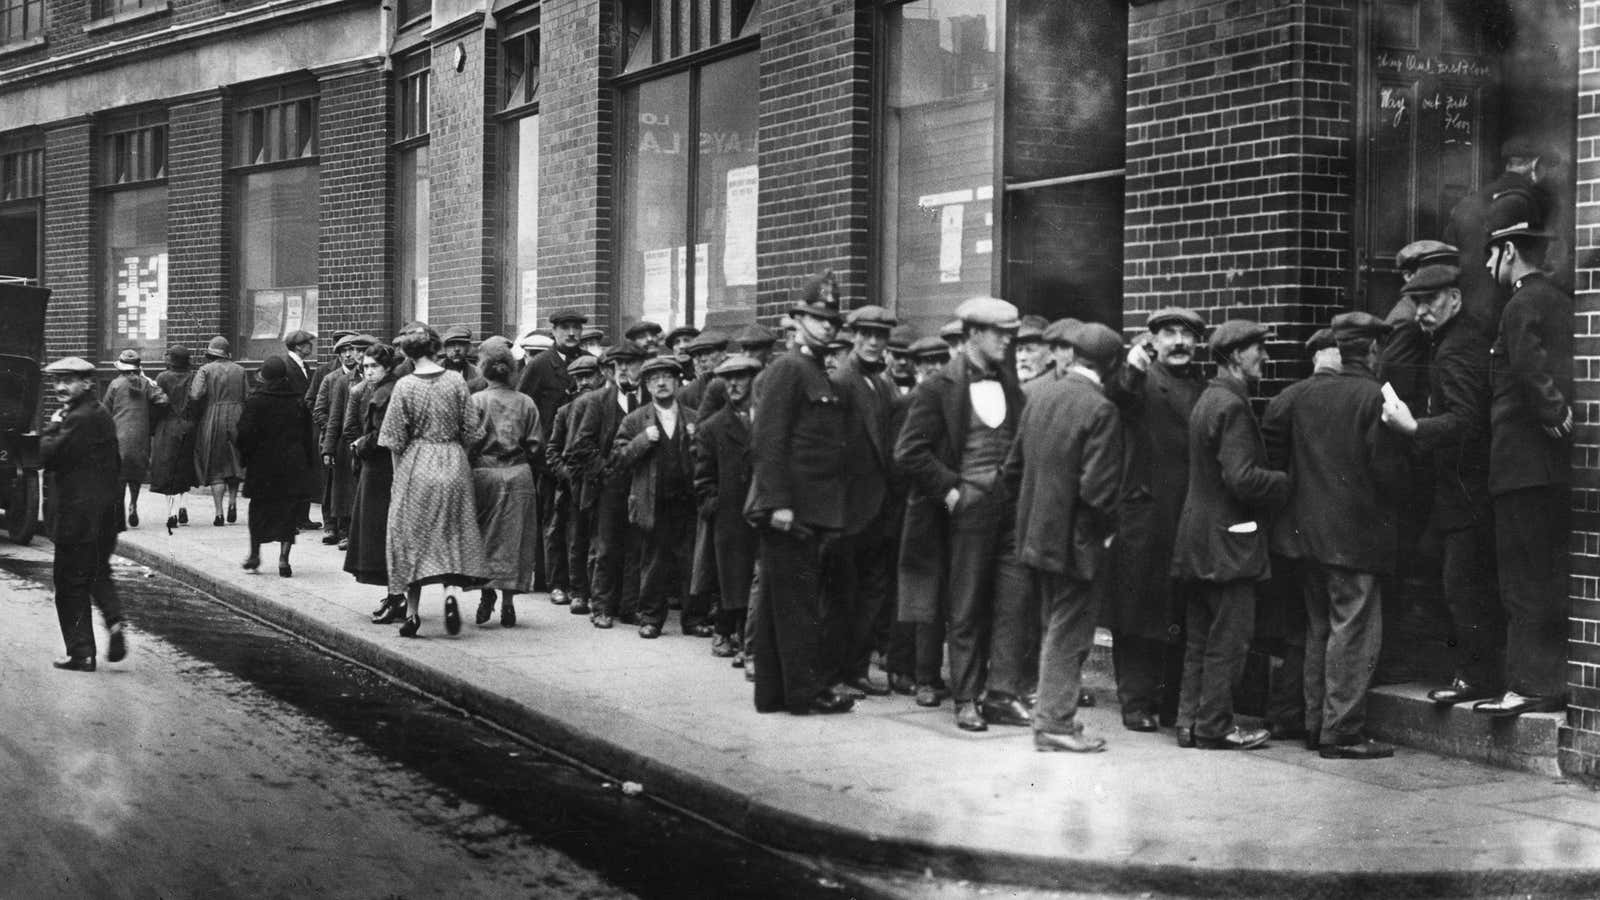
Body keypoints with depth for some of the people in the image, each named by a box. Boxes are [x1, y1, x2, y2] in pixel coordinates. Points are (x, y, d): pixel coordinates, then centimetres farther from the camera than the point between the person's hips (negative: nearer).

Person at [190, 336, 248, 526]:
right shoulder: (239, 371, 6)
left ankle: (219, 512, -1)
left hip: (212, 421, -2)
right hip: (237, 420, 2)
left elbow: (195, 395, -16)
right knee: (234, 463, 18)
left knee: (215, 469, 3)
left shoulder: (205, 370, -5)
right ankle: (232, 502, 5)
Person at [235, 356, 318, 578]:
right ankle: (284, 558, -4)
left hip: (262, 464, -1)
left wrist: (244, 455, 4)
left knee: (259, 510, 13)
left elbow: (245, 434, -12)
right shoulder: (299, 401, 0)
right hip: (292, 465, 1)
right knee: (288, 510, 4)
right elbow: (307, 434, 3)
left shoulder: (256, 401, -9)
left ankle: (254, 555, 20)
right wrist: (308, 462, 10)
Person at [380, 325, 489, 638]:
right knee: (451, 534, 11)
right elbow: (471, 431, -1)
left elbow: (395, 439, -5)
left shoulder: (405, 386, -7)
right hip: (453, 465, 1)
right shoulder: (456, 381, -3)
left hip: (415, 468, -1)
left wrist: (398, 474, 5)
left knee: (413, 538, 7)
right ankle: (450, 591, -12)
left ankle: (411, 613, 6)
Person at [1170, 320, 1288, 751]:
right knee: (1228, 638, -2)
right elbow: (1243, 479, -24)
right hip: (1227, 538, -10)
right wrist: (1288, 482, -10)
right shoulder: (1232, 407, -17)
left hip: (1199, 538, 10)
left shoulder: (1207, 400, 13)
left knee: (1200, 639, 14)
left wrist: (1278, 480, 13)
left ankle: (1192, 721, 18)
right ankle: (1214, 727, 3)